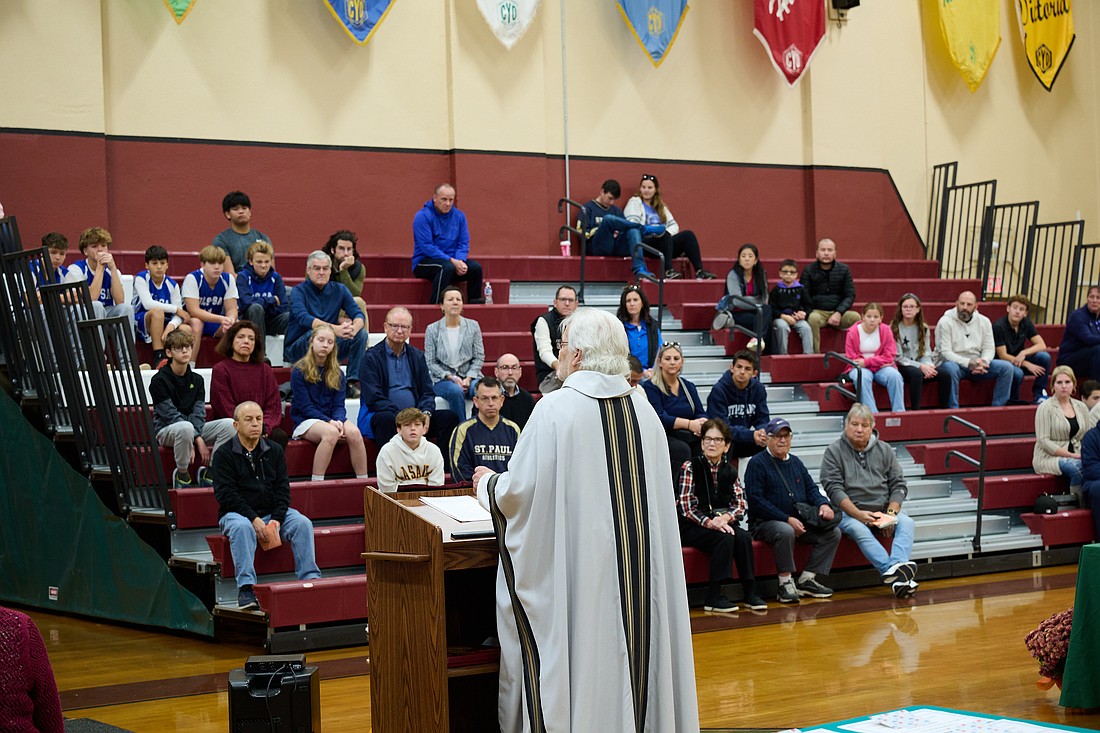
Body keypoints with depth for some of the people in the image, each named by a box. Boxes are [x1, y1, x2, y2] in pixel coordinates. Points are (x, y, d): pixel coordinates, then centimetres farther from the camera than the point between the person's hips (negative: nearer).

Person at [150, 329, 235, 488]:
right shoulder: (159, 380, -9)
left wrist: (197, 437, -21)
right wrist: (198, 439, -23)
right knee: (186, 427, -40)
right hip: (166, 430, -5)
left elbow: (199, 412, 0)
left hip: (195, 429, 5)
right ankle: (182, 474, -19)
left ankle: (209, 473, -9)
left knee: (228, 424, -18)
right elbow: (170, 414, -15)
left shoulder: (196, 380, 9)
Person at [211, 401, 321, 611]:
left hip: (272, 513, 4)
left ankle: (310, 578, -22)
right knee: (242, 527, -37)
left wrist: (276, 519, -12)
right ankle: (245, 588, -41)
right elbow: (226, 494, -11)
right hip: (236, 513, -4)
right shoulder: (223, 454, -3)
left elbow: (283, 488, 5)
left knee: (302, 523, -21)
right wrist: (254, 519, -21)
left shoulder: (275, 450, 10)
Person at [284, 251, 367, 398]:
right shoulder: (299, 291, -10)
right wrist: (335, 329, -44)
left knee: (361, 333, -15)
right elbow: (303, 318, -29)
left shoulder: (339, 290, 4)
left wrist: (354, 328, -33)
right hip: (296, 348, -5)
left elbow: (359, 314, -7)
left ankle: (353, 382, -16)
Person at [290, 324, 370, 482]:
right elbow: (305, 407, -9)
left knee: (354, 432, -28)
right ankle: (316, 483, -34)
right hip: (305, 421, -4)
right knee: (330, 433, -36)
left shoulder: (337, 374, 11)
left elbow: (339, 405, 6)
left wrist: (338, 421, -18)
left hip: (332, 419, 4)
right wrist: (329, 422, -21)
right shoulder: (299, 371, -3)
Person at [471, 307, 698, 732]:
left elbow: (519, 491, -12)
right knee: (631, 649, 13)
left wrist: (487, 483, 10)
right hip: (640, 567, 5)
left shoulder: (555, 409, -13)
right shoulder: (643, 410, 4)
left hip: (581, 567, -5)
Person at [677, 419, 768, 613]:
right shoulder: (690, 466, -5)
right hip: (691, 526, -4)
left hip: (721, 523, 4)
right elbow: (686, 506, -11)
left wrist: (725, 518, -15)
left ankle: (750, 592, -17)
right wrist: (709, 522, -24)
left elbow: (741, 504, 6)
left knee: (743, 537, -26)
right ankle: (713, 597, -27)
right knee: (725, 538, -31)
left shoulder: (730, 471, 10)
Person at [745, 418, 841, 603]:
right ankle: (785, 583, -25)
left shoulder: (795, 462, 19)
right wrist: (787, 519, -19)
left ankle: (807, 580, -6)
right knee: (785, 531, -39)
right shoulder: (757, 463, -5)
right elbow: (756, 500, -13)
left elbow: (811, 488, 19)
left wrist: (823, 504, -6)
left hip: (800, 522, 7)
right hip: (765, 523, -7)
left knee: (833, 532, -9)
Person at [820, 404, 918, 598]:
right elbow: (834, 489, -7)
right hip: (849, 512, -3)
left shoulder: (885, 450, 14)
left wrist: (890, 513, -9)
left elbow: (898, 484, 10)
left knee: (907, 523, -26)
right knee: (859, 530, -36)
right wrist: (859, 514, -19)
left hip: (884, 510, 4)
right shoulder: (833, 452, 3)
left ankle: (897, 566, -49)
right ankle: (891, 571, -52)